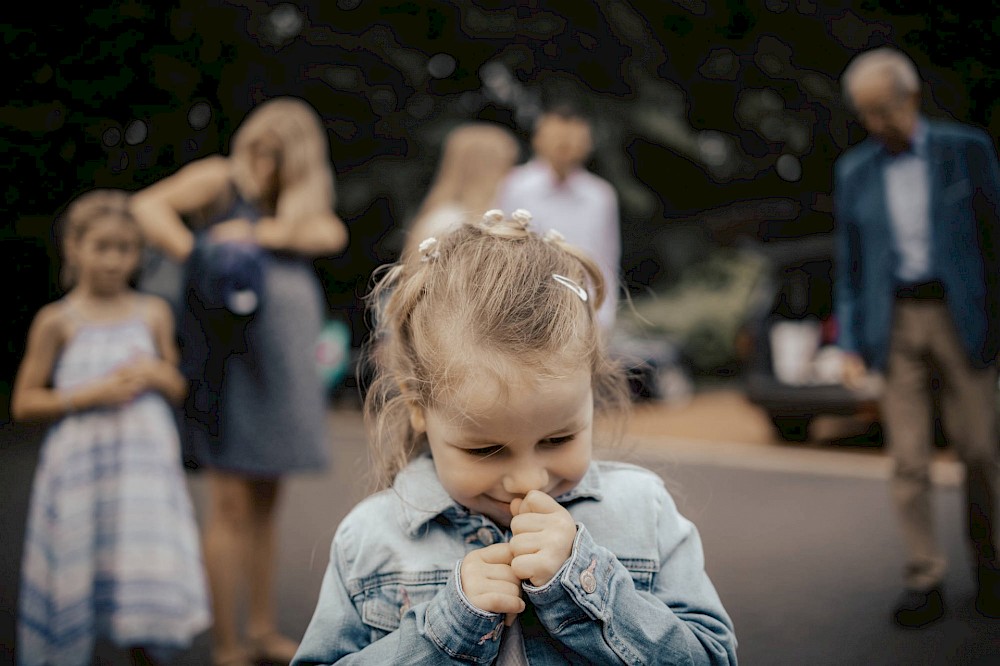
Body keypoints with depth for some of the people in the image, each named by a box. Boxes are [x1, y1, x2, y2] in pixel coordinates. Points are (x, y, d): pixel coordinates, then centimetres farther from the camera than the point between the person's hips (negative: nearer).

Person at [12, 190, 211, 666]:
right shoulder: (57, 321, -2)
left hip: (145, 463, 2)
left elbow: (179, 389, 17)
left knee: (146, 585, 0)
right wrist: (90, 394, -13)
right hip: (80, 467, -2)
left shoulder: (153, 314, 6)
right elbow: (23, 403, -1)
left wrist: (157, 375, -6)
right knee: (78, 584, 6)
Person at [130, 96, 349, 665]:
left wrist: (259, 233, -14)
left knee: (265, 504, 12)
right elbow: (147, 206, -11)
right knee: (232, 505, -4)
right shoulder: (220, 179, 1)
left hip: (281, 362, 6)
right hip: (230, 358, -6)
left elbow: (332, 235, -3)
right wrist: (198, 256, -20)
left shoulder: (300, 201, 17)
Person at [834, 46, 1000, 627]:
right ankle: (925, 581, 5)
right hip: (895, 323, 2)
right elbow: (850, 263, 9)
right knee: (909, 460, -2)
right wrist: (853, 344, 3)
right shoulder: (854, 173, 7)